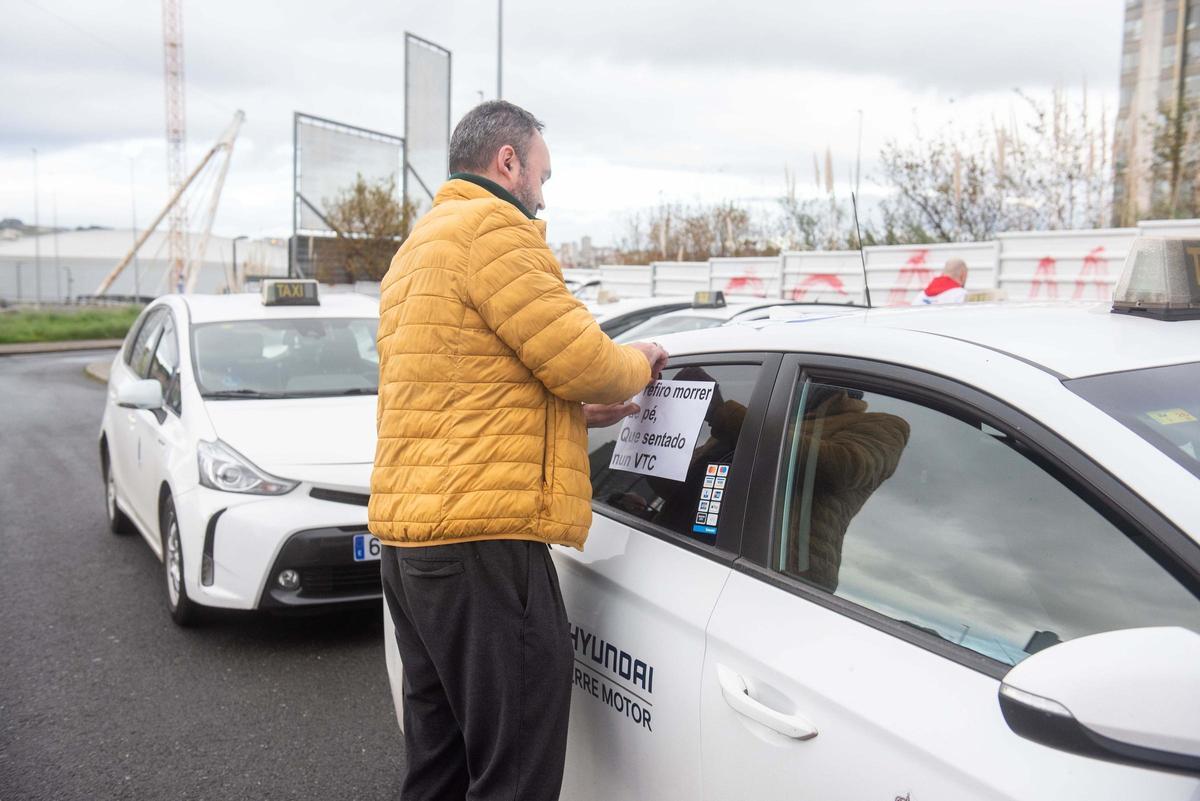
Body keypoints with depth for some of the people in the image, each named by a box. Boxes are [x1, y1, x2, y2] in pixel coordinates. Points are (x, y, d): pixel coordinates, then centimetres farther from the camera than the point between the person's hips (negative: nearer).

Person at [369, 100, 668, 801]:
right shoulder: (495, 229, -8)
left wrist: (573, 414, 21)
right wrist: (639, 363, 9)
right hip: (481, 539, -10)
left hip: (408, 540, 11)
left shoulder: (417, 248, 25)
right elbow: (581, 360, -13)